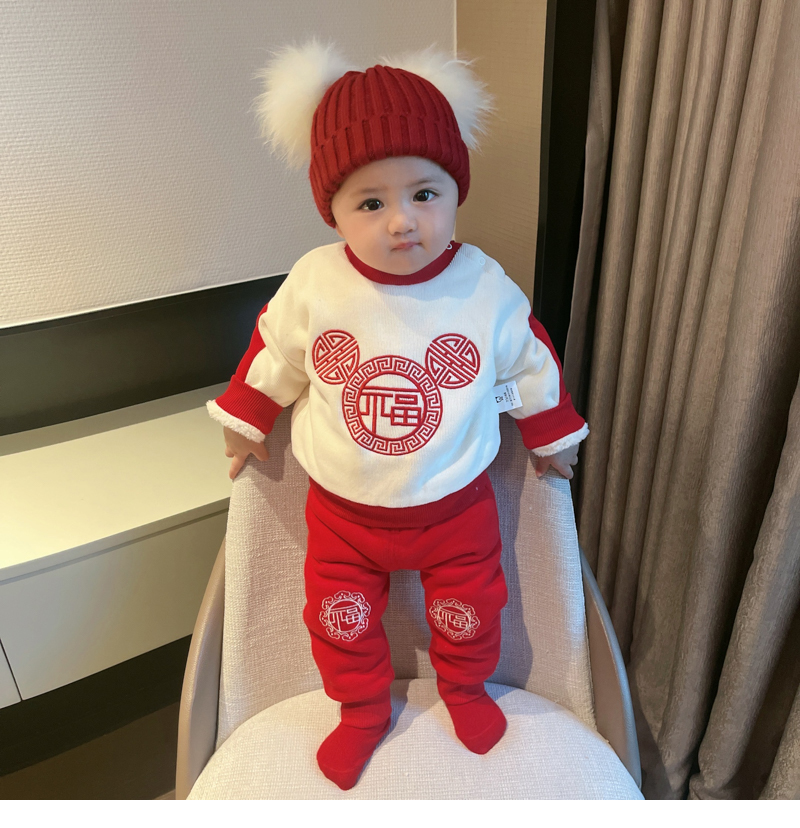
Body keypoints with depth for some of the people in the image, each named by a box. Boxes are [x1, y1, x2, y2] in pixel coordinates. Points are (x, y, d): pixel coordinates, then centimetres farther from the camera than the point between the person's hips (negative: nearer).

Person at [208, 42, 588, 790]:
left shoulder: (485, 286, -16)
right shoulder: (313, 284, -17)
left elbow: (530, 365, 0)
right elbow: (272, 356, 1)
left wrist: (551, 439, 11)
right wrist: (245, 425, 13)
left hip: (454, 505, 0)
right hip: (341, 508, 1)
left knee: (468, 609, 19)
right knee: (340, 618, 15)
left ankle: (464, 689, 52)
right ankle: (362, 711, 44)